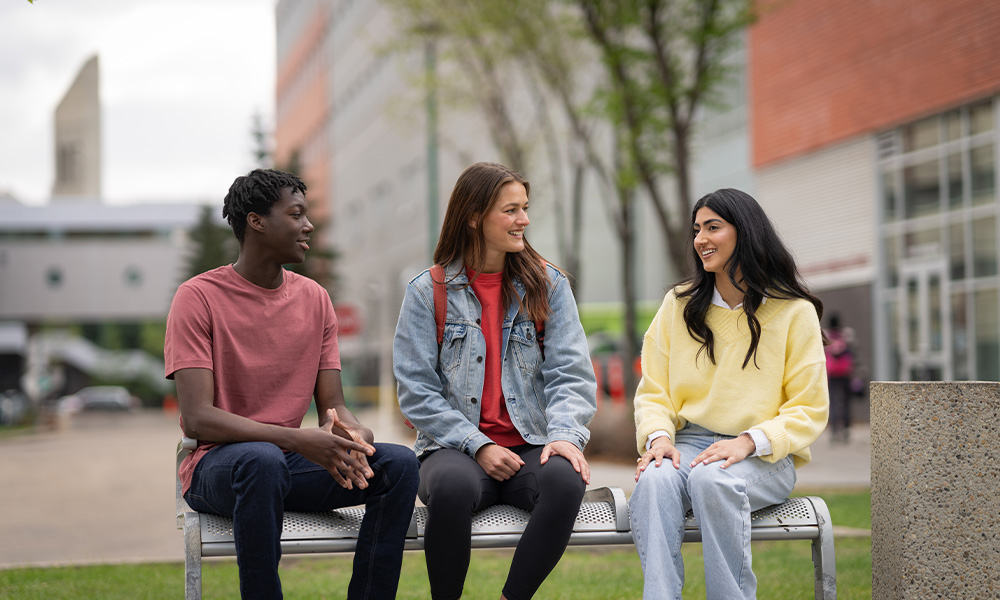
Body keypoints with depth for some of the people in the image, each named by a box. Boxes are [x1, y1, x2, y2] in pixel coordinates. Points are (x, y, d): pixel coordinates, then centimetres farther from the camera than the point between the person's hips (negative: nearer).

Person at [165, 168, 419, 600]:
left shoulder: (314, 298, 9)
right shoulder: (198, 298, -8)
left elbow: (333, 404, 7)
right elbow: (197, 418, -17)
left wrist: (350, 433, -19)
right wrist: (298, 439, -29)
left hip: (289, 457, 5)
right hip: (216, 465, -5)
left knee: (399, 463, -17)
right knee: (263, 460, -39)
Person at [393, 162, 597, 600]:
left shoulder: (548, 284, 11)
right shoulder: (427, 292, 5)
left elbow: (570, 374, 3)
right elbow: (417, 392, 0)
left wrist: (564, 433, -17)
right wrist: (478, 446, -12)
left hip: (531, 447, 2)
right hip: (456, 447, -1)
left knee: (566, 479, -33)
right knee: (452, 487, -36)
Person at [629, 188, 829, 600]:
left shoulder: (794, 312, 4)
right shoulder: (679, 304, 14)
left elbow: (809, 410, 1)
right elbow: (653, 391, 12)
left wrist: (749, 441, -16)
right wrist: (658, 436, -10)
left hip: (765, 457, -2)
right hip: (688, 443, 3)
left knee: (712, 478, -37)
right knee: (654, 480, -33)